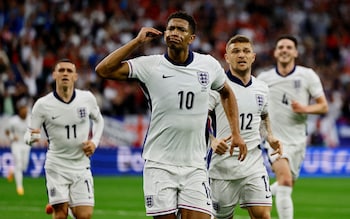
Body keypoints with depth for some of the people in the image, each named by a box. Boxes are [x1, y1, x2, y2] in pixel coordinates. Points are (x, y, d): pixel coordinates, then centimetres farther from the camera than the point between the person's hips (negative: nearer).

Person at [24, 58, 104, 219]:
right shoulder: (42, 104, -9)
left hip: (81, 165, 2)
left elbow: (98, 120, 17)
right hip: (56, 165, -2)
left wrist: (94, 142, 1)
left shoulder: (87, 98, -3)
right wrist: (31, 137, -28)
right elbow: (30, 133, -4)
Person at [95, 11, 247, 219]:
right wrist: (138, 41, -12)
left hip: (195, 167, 1)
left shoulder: (209, 65, 3)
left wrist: (236, 133, 16)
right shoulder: (150, 66, -4)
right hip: (159, 165, -1)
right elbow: (104, 69, -12)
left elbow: (227, 93, 23)